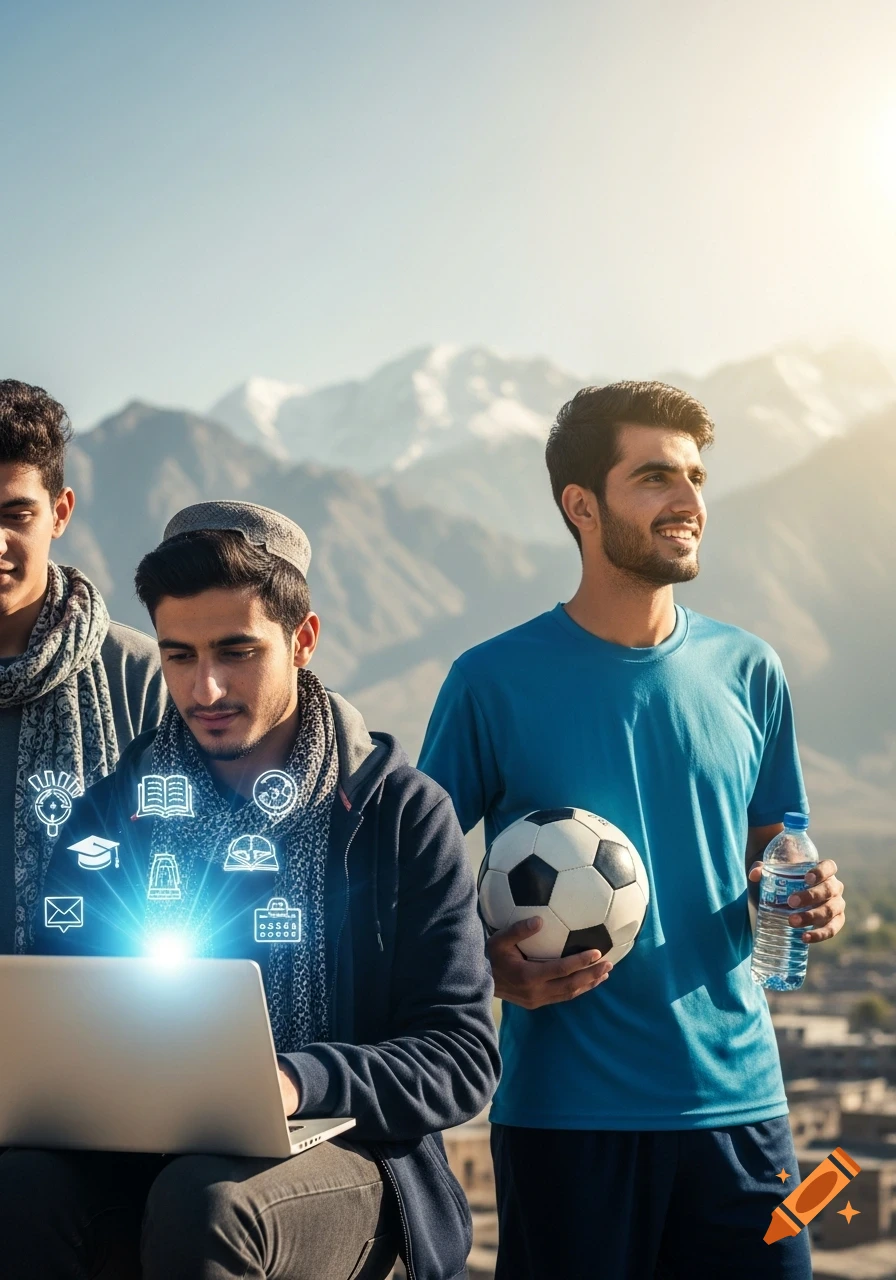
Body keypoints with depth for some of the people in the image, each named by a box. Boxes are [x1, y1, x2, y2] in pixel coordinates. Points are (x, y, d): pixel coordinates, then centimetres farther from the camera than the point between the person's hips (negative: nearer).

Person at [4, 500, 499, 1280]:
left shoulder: (404, 812, 3)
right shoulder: (117, 806, 11)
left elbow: (462, 1055, -1)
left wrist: (301, 1080, -20)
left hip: (339, 1156, -2)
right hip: (140, 1155, 2)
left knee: (203, 1199, -36)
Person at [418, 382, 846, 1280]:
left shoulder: (747, 674, 7)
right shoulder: (494, 682, -5)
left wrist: (804, 896, -4)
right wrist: (490, 963, -17)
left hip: (737, 1097, 3)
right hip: (564, 1107, -3)